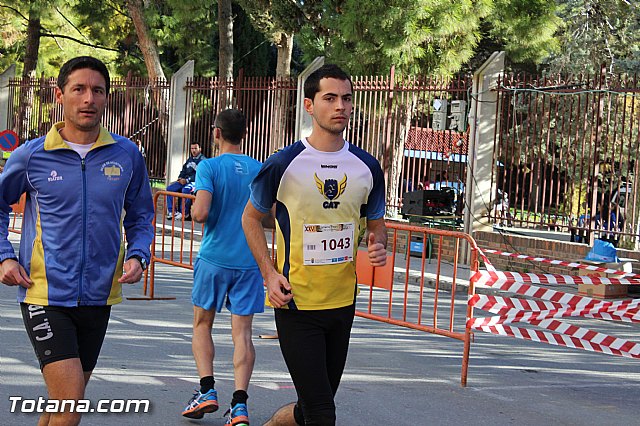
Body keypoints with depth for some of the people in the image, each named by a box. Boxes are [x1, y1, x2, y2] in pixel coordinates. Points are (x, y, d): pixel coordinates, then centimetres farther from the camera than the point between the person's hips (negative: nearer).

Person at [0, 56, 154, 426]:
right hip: (45, 295, -3)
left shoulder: (127, 155, 2)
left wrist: (137, 256, -3)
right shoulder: (31, 155, -3)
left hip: (99, 296, 3)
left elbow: (140, 216, 15)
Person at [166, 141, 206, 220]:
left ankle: (184, 213, -27)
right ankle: (171, 211, -13)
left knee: (185, 190, -37)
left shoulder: (202, 160, -3)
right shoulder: (189, 160, 22)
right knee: (170, 188, -10)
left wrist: (187, 180, -18)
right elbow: (183, 170, 26)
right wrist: (180, 178, 3)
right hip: (185, 181, 8)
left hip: (195, 181, -8)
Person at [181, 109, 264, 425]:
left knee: (202, 325, 15)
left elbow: (200, 212, -17)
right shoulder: (260, 169, 5)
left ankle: (207, 391, 4)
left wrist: (195, 206, 6)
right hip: (249, 260, 2)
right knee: (242, 331, 1)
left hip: (214, 258, -2)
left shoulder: (210, 166, -6)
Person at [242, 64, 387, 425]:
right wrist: (269, 274, -7)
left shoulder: (367, 167, 2)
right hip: (296, 303, -5)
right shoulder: (284, 164, -9)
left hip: (343, 302, 5)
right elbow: (251, 218, 5)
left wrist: (378, 247, -7)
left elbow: (376, 224, 17)